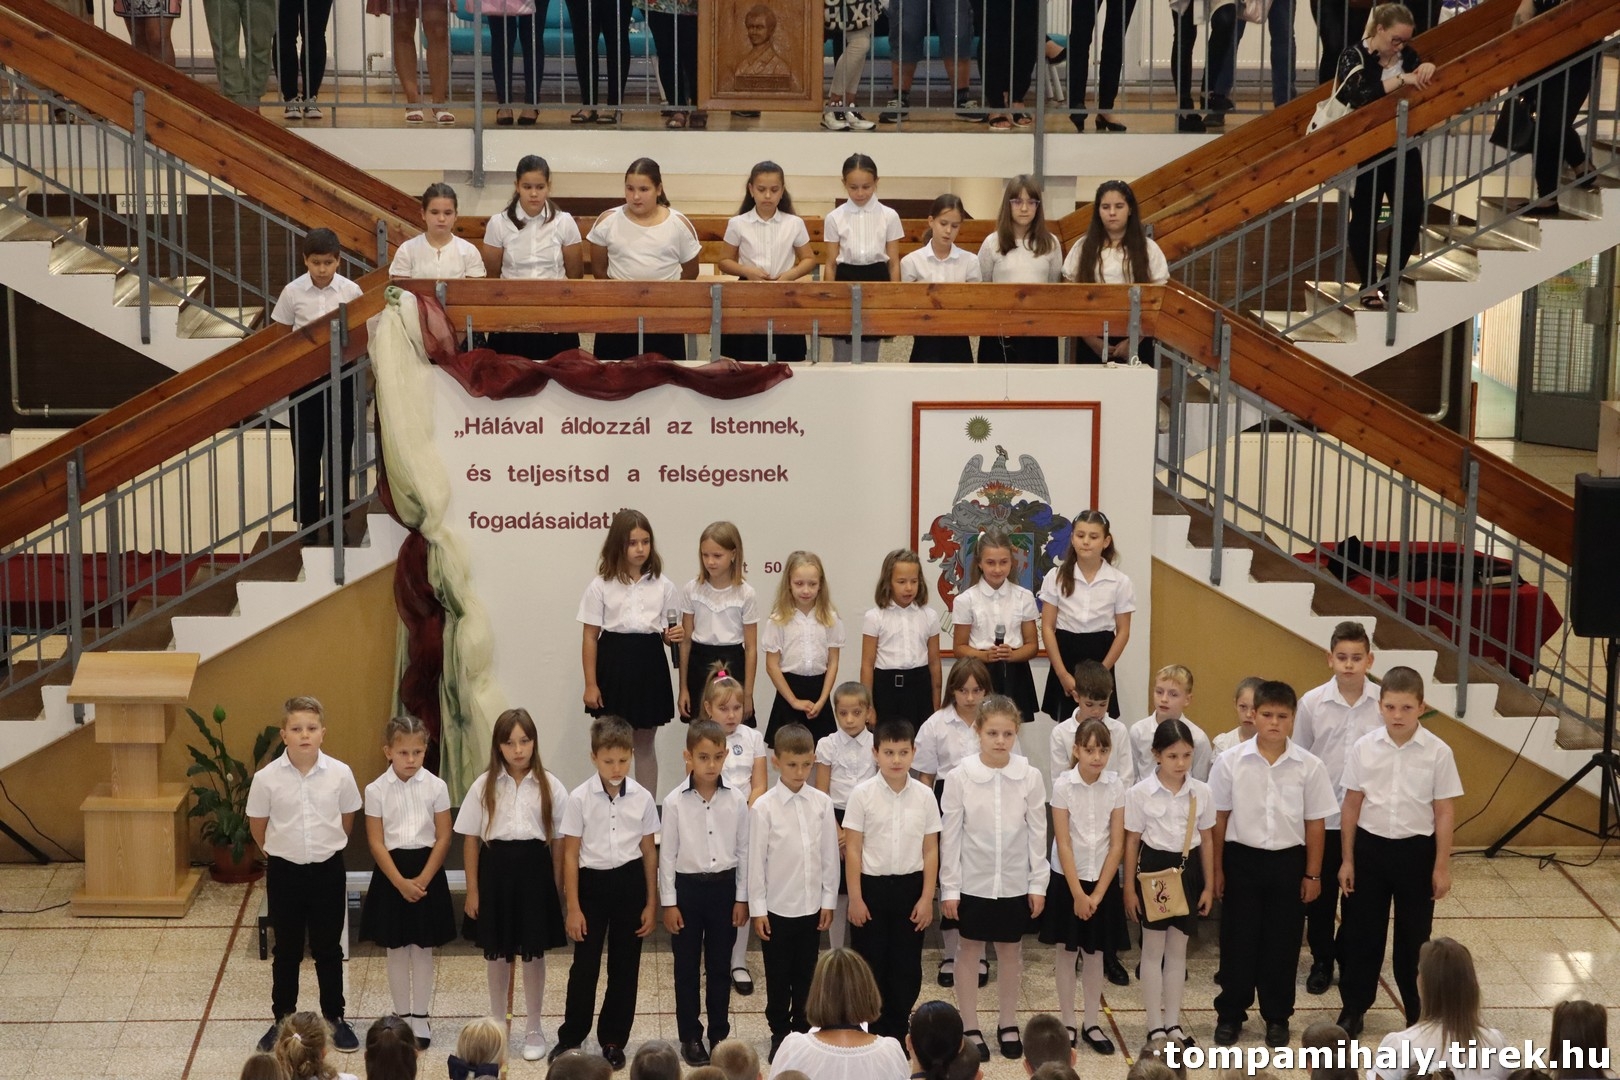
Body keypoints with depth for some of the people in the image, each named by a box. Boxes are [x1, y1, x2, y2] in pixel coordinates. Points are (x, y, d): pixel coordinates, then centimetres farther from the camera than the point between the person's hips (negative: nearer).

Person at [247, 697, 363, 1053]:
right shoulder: (266, 778, -12)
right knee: (286, 951, 13)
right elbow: (257, 825, 4)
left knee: (329, 949, 12)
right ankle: (282, 1021, 26)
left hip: (327, 870, 0)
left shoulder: (339, 774, -11)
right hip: (284, 872, 0)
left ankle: (334, 1019, 25)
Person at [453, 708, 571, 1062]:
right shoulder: (484, 786, -1)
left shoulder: (550, 787, -3)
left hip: (534, 869, -1)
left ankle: (533, 1029, 22)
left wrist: (557, 889, 0)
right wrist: (472, 890, 1)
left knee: (534, 952, 8)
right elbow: (471, 840, 3)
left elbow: (559, 842, 2)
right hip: (496, 869, 1)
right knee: (496, 952, 13)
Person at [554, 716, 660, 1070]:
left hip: (629, 882, 2)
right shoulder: (580, 798, -9)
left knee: (625, 966, 9)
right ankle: (571, 1037, 20)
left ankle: (613, 1041, 22)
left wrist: (651, 903, 5)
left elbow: (649, 852, 4)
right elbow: (570, 855, -5)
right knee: (585, 965, 4)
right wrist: (573, 907, -6)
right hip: (592, 881, -2)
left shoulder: (642, 798, -4)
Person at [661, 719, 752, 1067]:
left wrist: (742, 897, 3)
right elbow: (667, 854, -4)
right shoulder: (675, 801, -8)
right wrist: (669, 902, -5)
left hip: (724, 885, 1)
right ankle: (690, 1036, 17)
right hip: (688, 886, -1)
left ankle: (719, 1032, 22)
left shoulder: (737, 800, -3)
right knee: (687, 966, 7)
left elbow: (743, 851, 4)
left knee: (720, 964, 10)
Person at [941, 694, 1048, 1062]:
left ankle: (1008, 1024, 30)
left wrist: (1038, 883, -1)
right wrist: (950, 887, -6)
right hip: (973, 881, -1)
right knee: (969, 952, 10)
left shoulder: (1030, 776, -7)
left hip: (1015, 882, 1)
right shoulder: (960, 776, -11)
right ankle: (970, 1029, 22)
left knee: (1010, 952, 14)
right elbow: (950, 835, -6)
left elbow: (1037, 833, -1)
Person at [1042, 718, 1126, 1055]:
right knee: (1066, 951, 7)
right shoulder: (1062, 784, -12)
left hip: (1103, 879, 2)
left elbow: (1117, 844, -6)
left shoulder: (1116, 785, -6)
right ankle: (1068, 1023, 16)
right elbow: (1063, 843, -12)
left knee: (1094, 952, 10)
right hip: (1067, 878, -2)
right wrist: (1077, 892, -14)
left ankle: (1091, 1024, 19)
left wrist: (1097, 893, -10)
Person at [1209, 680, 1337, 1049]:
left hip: (1288, 861, 0)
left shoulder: (1309, 766, -6)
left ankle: (1277, 1017, 24)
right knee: (1237, 940, 7)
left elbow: (1314, 823, 1)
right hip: (1242, 858, 0)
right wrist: (1217, 869, 1)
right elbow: (1219, 818, 0)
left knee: (1282, 943, 9)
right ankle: (1230, 1014, 22)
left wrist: (1312, 874, 2)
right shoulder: (1230, 762, -7)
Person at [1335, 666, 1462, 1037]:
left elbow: (1444, 812, -5)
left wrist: (1442, 866, -4)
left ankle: (1418, 1013, 26)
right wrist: (1347, 859, 3)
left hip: (1416, 850, -1)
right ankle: (1353, 1009, 23)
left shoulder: (1438, 752, -10)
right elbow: (1352, 806, 2)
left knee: (1414, 936, 11)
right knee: (1360, 931, 9)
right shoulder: (1363, 748, -6)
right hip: (1370, 847, 1)